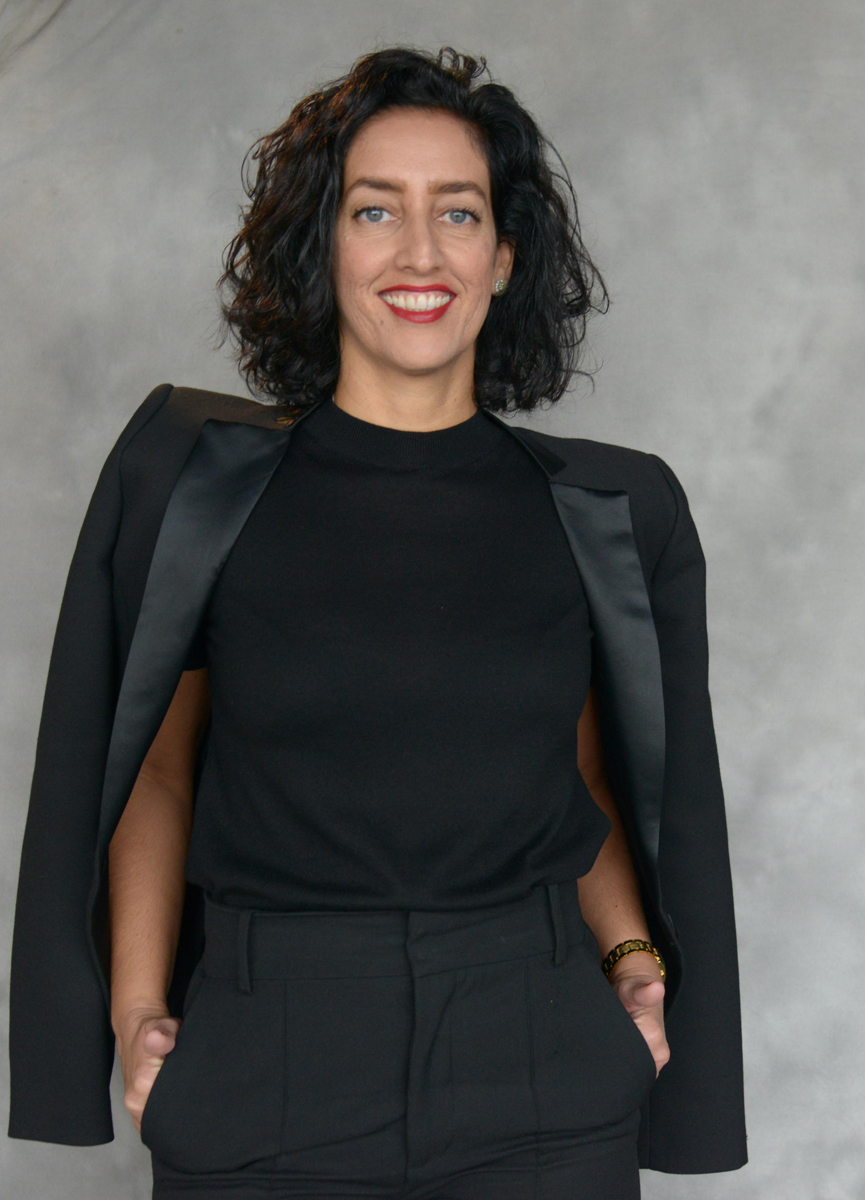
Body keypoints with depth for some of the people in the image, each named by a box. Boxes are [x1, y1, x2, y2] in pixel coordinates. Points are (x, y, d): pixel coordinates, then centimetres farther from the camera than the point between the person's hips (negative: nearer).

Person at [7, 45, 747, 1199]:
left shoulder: (609, 517, 2)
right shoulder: (193, 481, -1)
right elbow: (157, 768, 5)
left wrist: (633, 958, -2)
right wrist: (136, 1007, -4)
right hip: (255, 1092, -1)